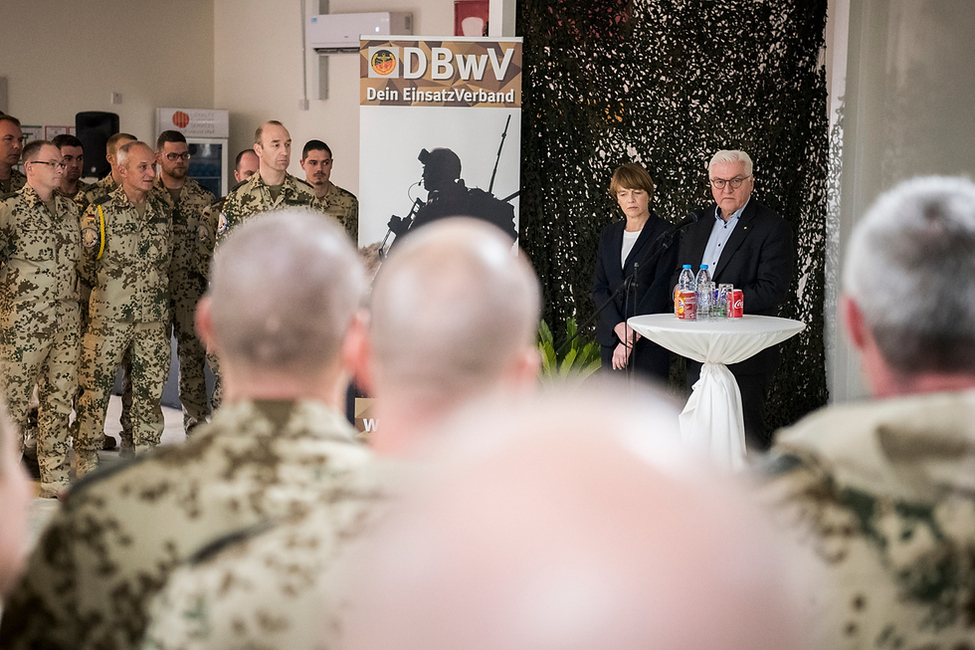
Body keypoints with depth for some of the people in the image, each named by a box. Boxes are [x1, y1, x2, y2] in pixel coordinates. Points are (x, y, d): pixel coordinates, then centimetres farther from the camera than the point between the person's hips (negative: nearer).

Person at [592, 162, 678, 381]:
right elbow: (598, 287, 9)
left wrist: (634, 332, -15)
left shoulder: (666, 235, -3)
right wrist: (618, 325, -8)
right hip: (611, 335, 5)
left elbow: (661, 289, -10)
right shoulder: (609, 235, 14)